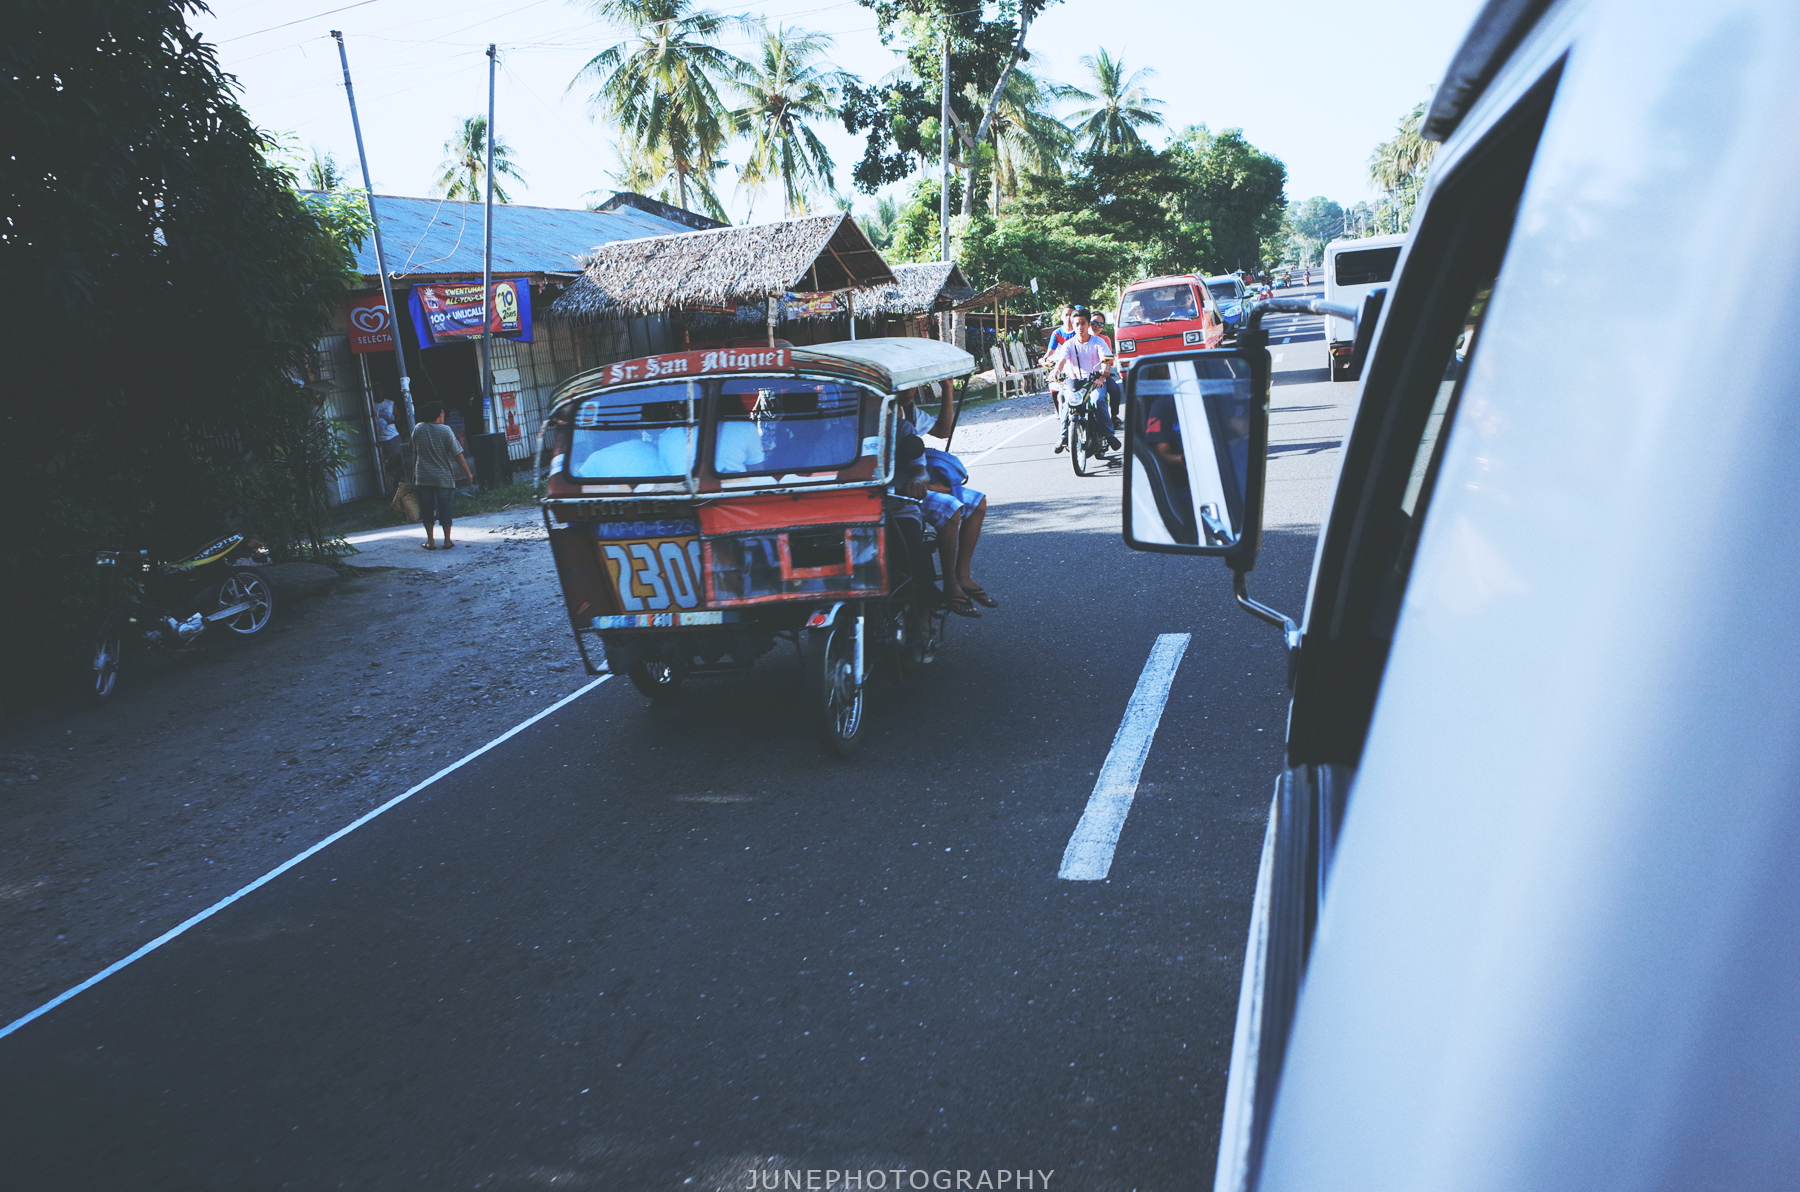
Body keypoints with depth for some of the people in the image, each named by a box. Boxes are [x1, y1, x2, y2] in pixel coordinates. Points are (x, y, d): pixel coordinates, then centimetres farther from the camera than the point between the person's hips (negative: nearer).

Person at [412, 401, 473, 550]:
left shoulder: (417, 429, 2)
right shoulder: (445, 430, -8)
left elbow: (414, 453, 12)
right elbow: (457, 455, -10)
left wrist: (414, 476, 21)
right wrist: (468, 472, -1)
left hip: (423, 478, 2)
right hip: (443, 478, -2)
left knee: (427, 509, 9)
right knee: (446, 509, 4)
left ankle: (430, 541, 11)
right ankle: (447, 541, 7)